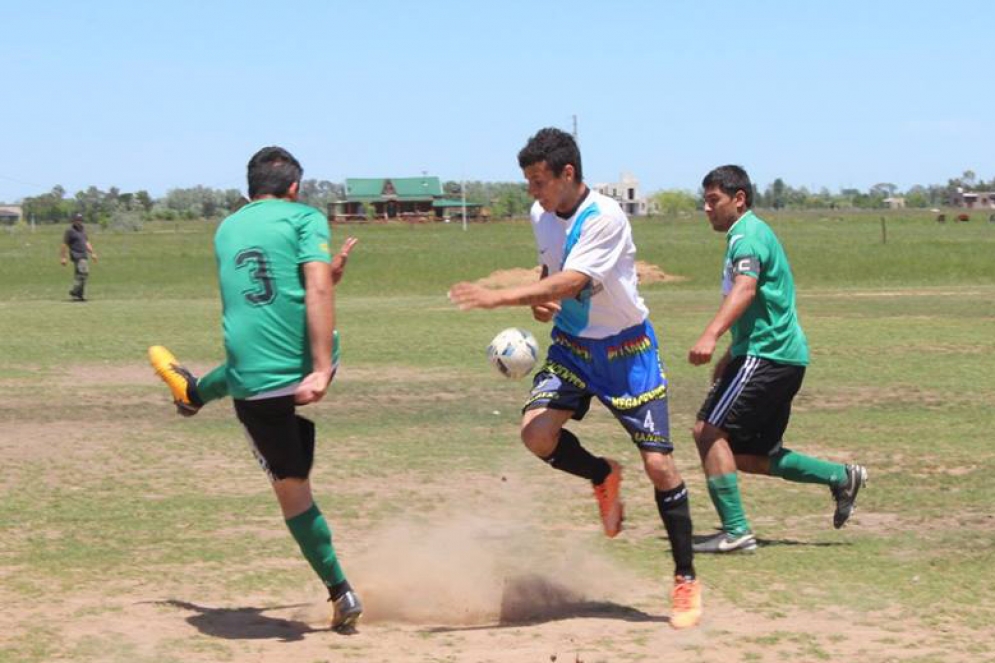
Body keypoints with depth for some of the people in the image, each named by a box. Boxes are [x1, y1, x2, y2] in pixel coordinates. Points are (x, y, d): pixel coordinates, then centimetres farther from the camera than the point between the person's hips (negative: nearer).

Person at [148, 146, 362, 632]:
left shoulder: (227, 229, 15)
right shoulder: (304, 217, 1)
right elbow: (317, 291, -14)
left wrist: (329, 271, 30)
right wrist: (321, 370, -19)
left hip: (256, 382, 0)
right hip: (306, 367, 0)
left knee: (291, 490, 9)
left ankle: (342, 595, 12)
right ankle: (194, 392, 67)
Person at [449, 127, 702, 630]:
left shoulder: (605, 219, -23)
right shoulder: (541, 215, 0)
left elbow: (569, 283, -33)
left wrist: (497, 297, -37)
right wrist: (539, 301, -3)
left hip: (625, 348, -6)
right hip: (571, 345, 6)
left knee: (658, 464, -8)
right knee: (536, 433, -20)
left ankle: (686, 580, 6)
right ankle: (603, 476, 12)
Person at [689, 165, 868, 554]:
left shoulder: (747, 235, -10)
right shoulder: (751, 234, 23)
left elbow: (745, 289, -29)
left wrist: (711, 335, -43)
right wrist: (729, 357, 37)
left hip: (766, 355, -10)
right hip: (781, 355, 10)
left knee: (709, 430, -14)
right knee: (750, 457, 12)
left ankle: (736, 532, -16)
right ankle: (841, 478, 15)